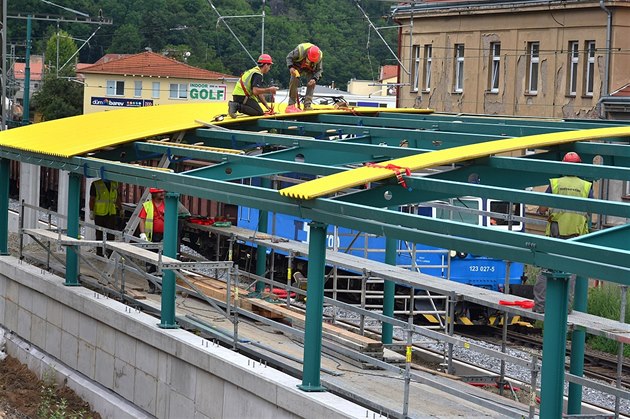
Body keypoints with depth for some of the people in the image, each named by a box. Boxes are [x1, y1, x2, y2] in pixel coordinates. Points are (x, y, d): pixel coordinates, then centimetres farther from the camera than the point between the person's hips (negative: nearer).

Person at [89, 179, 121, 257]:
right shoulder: (96, 184, -1)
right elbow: (92, 199, -1)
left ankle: (110, 252, -1)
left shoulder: (115, 184, 12)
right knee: (99, 234, 4)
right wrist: (91, 212, -7)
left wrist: (121, 209, 21)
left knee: (111, 234, -5)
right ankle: (99, 253, 11)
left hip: (112, 213, 3)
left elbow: (117, 198, 21)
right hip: (99, 213, -3)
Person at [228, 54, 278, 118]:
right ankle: (237, 106, -20)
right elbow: (255, 91, -23)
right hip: (242, 96, -10)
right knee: (259, 112, -14)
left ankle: (235, 105, 4)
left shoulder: (254, 71, 23)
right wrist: (269, 90, -11)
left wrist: (267, 105, 16)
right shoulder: (258, 74, -10)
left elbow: (259, 93, 22)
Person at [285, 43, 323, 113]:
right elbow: (289, 57, -21)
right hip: (297, 67, -2)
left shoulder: (319, 56, -28)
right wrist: (290, 67, -38)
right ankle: (291, 105, -14)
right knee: (294, 81, -19)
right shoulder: (300, 50, -36)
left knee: (312, 83, -15)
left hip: (309, 70, 2)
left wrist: (315, 79, -33)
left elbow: (319, 70, -15)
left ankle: (307, 105, -11)